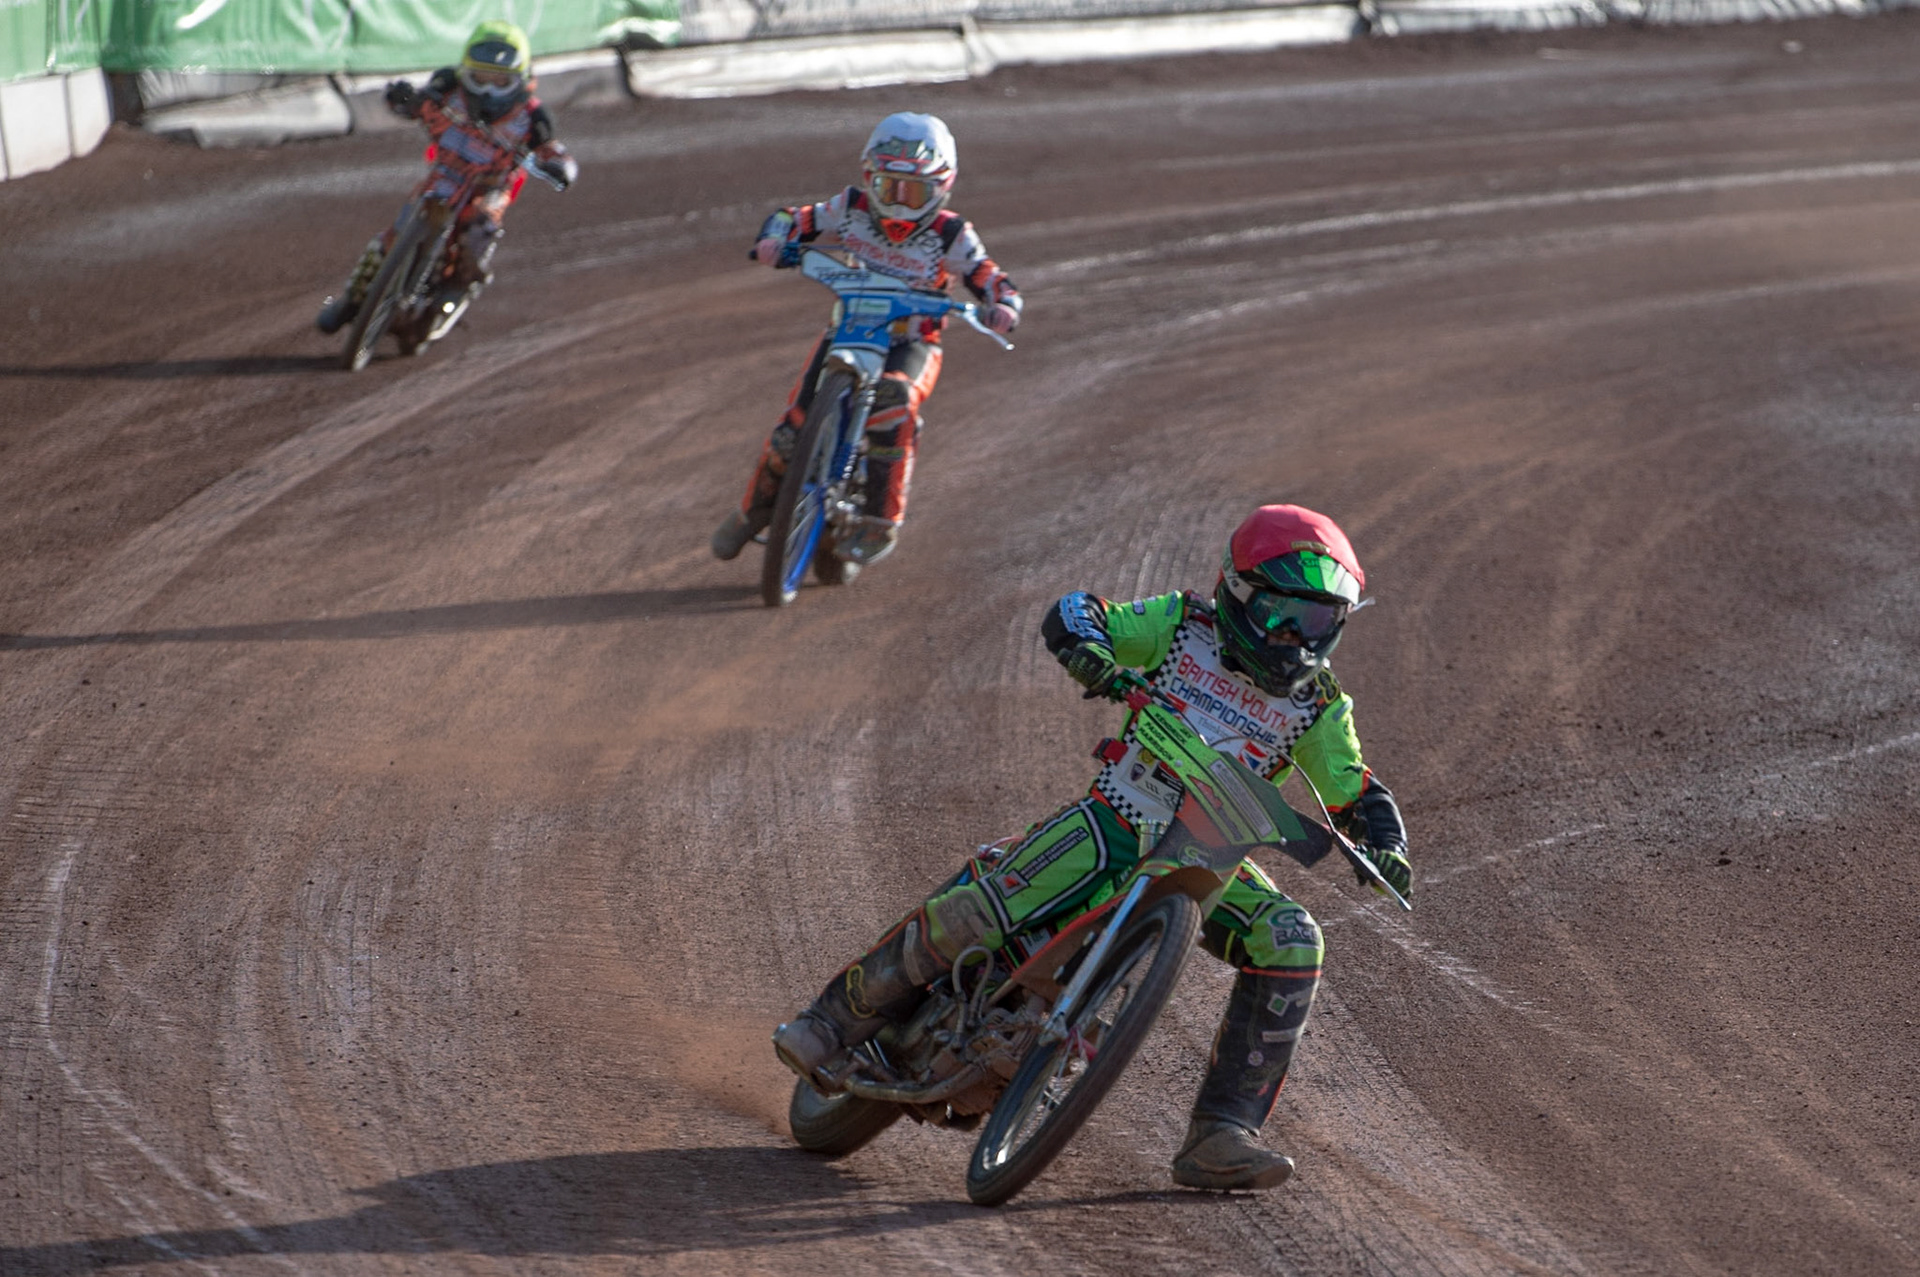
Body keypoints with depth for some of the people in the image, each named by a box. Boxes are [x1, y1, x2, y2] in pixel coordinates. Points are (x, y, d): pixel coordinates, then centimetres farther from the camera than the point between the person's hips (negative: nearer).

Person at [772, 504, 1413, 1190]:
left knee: (1292, 943, -24)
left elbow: (1357, 792, 8)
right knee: (975, 909, -24)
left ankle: (1221, 1135, -22)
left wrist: (1385, 846, -14)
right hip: (1116, 819, -3)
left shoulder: (1319, 708, 5)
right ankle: (841, 1014, 0)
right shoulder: (1182, 625, 0)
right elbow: (1069, 613, -1)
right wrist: (1086, 643, -25)